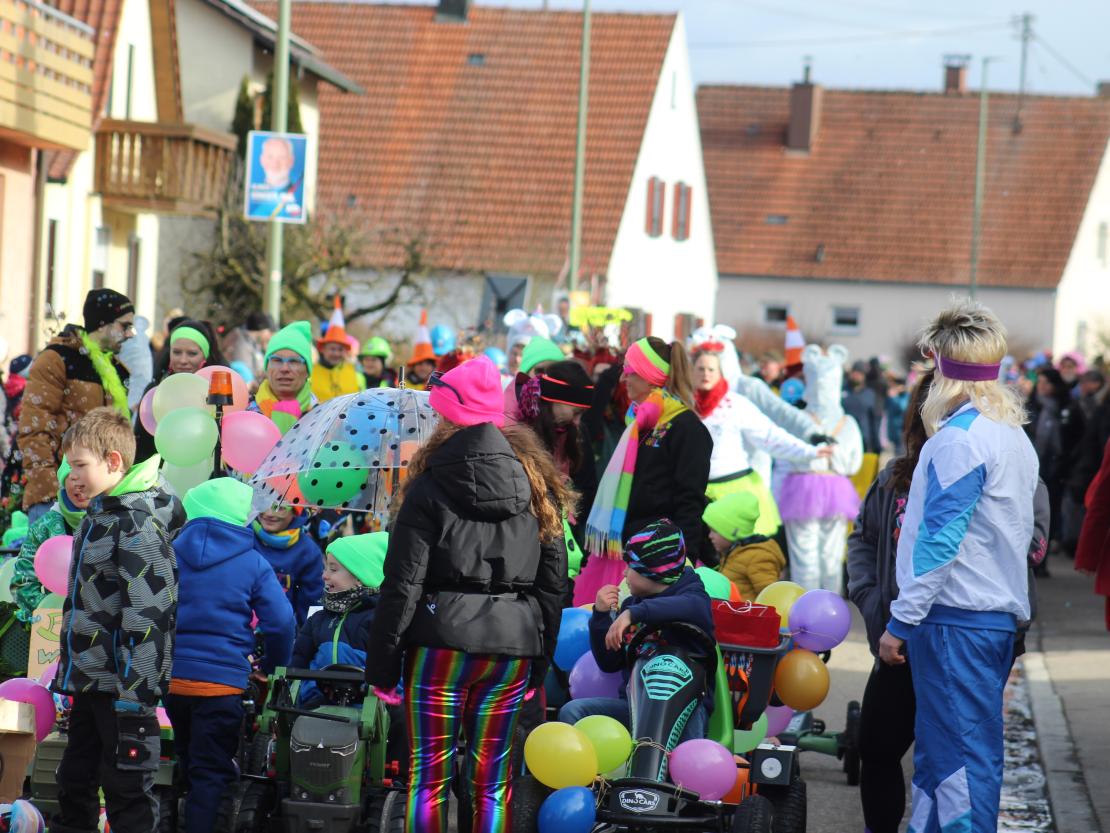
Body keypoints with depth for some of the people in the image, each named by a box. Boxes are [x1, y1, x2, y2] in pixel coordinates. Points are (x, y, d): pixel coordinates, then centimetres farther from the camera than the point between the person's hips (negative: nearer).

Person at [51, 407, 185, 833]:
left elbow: (146, 616, -22)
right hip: (90, 681, 10)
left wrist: (133, 698, -23)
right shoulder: (98, 516, 12)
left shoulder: (138, 525, -18)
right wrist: (71, 670, 22)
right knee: (74, 784, 16)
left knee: (126, 790, -1)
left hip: (122, 686, -10)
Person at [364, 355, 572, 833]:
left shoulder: (430, 489, -5)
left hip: (442, 639, -4)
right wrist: (540, 660, 17)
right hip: (514, 644, 4)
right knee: (493, 783, 9)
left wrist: (382, 663, -3)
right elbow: (553, 583, 11)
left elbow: (403, 584, -8)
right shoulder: (537, 488, 8)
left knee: (429, 778, 3)